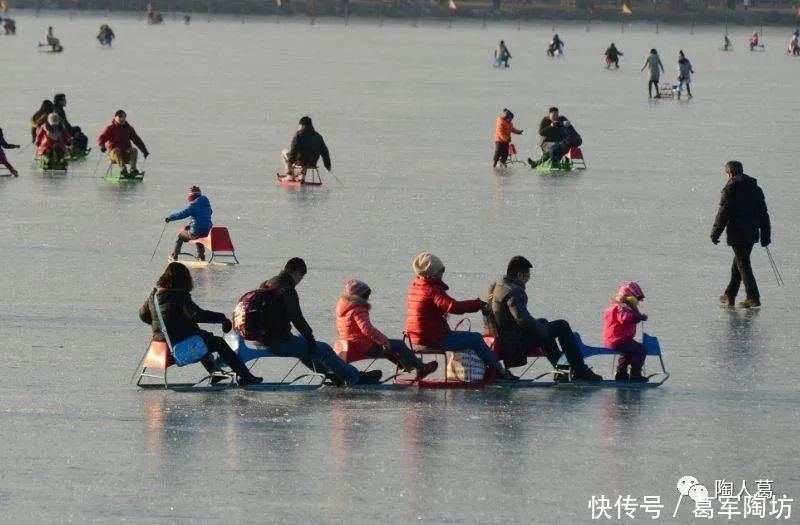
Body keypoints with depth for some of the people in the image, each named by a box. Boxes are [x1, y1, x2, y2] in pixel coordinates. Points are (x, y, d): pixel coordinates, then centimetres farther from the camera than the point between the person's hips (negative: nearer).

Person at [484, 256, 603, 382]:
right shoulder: (513, 292, -19)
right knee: (562, 326, -3)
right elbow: (522, 318, -31)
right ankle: (580, 371, 2)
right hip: (516, 345, -10)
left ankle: (560, 370, 36)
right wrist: (543, 330, -14)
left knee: (542, 323, 34)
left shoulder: (493, 287, 11)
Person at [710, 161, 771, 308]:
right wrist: (765, 236, 18)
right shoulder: (755, 189, 13)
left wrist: (715, 234, -4)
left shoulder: (730, 190, -9)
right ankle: (729, 296, 26)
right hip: (752, 234, 7)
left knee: (743, 265, -6)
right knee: (738, 264, 18)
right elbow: (764, 214, 15)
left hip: (737, 235, -7)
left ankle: (753, 298, -12)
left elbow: (722, 214, -11)